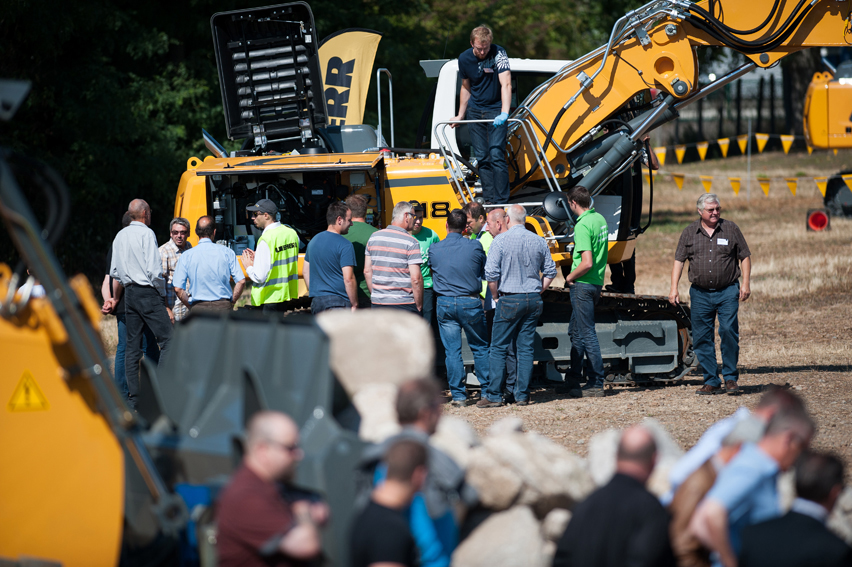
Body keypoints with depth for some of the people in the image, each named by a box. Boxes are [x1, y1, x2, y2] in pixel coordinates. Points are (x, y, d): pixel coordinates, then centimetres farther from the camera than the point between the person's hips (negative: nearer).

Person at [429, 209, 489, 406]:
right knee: (480, 348, 12)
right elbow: (486, 274, 6)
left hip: (445, 303, 1)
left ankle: (458, 395, 3)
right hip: (470, 302, -1)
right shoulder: (475, 247, -7)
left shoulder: (434, 249, -2)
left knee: (452, 351, 4)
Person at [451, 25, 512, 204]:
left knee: (496, 154, -13)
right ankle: (488, 200, 8)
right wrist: (461, 115, 18)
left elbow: (506, 84, -26)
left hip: (495, 109, -4)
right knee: (482, 157, 4)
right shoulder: (464, 59, -2)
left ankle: (501, 201, -11)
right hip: (475, 111, 4)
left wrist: (504, 113, -38)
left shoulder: (498, 54, -17)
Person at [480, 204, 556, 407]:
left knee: (499, 348, 1)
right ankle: (523, 396, 7)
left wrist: (496, 296, 2)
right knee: (526, 348, 8)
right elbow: (550, 272, 11)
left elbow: (491, 274, -12)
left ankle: (494, 395, -1)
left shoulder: (501, 240, -8)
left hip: (510, 299, -4)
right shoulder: (539, 241, 6)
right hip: (533, 299, 4)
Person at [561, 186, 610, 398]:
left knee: (587, 333, -4)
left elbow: (587, 263, -27)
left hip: (583, 285, -9)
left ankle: (596, 384, -2)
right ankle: (573, 379, 25)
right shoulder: (600, 219, 8)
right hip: (596, 283, 9)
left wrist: (571, 277, -10)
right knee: (576, 331, 18)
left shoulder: (583, 226, -20)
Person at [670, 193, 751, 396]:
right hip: (700, 293, 2)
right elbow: (679, 260, 8)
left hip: (727, 292, -2)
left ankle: (731, 379, -1)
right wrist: (674, 288, 0)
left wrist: (746, 284, -2)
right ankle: (711, 382, 9)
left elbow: (745, 257, 7)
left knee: (729, 332, -12)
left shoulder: (731, 229, 5)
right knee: (702, 338, 1)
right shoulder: (689, 233, 8)